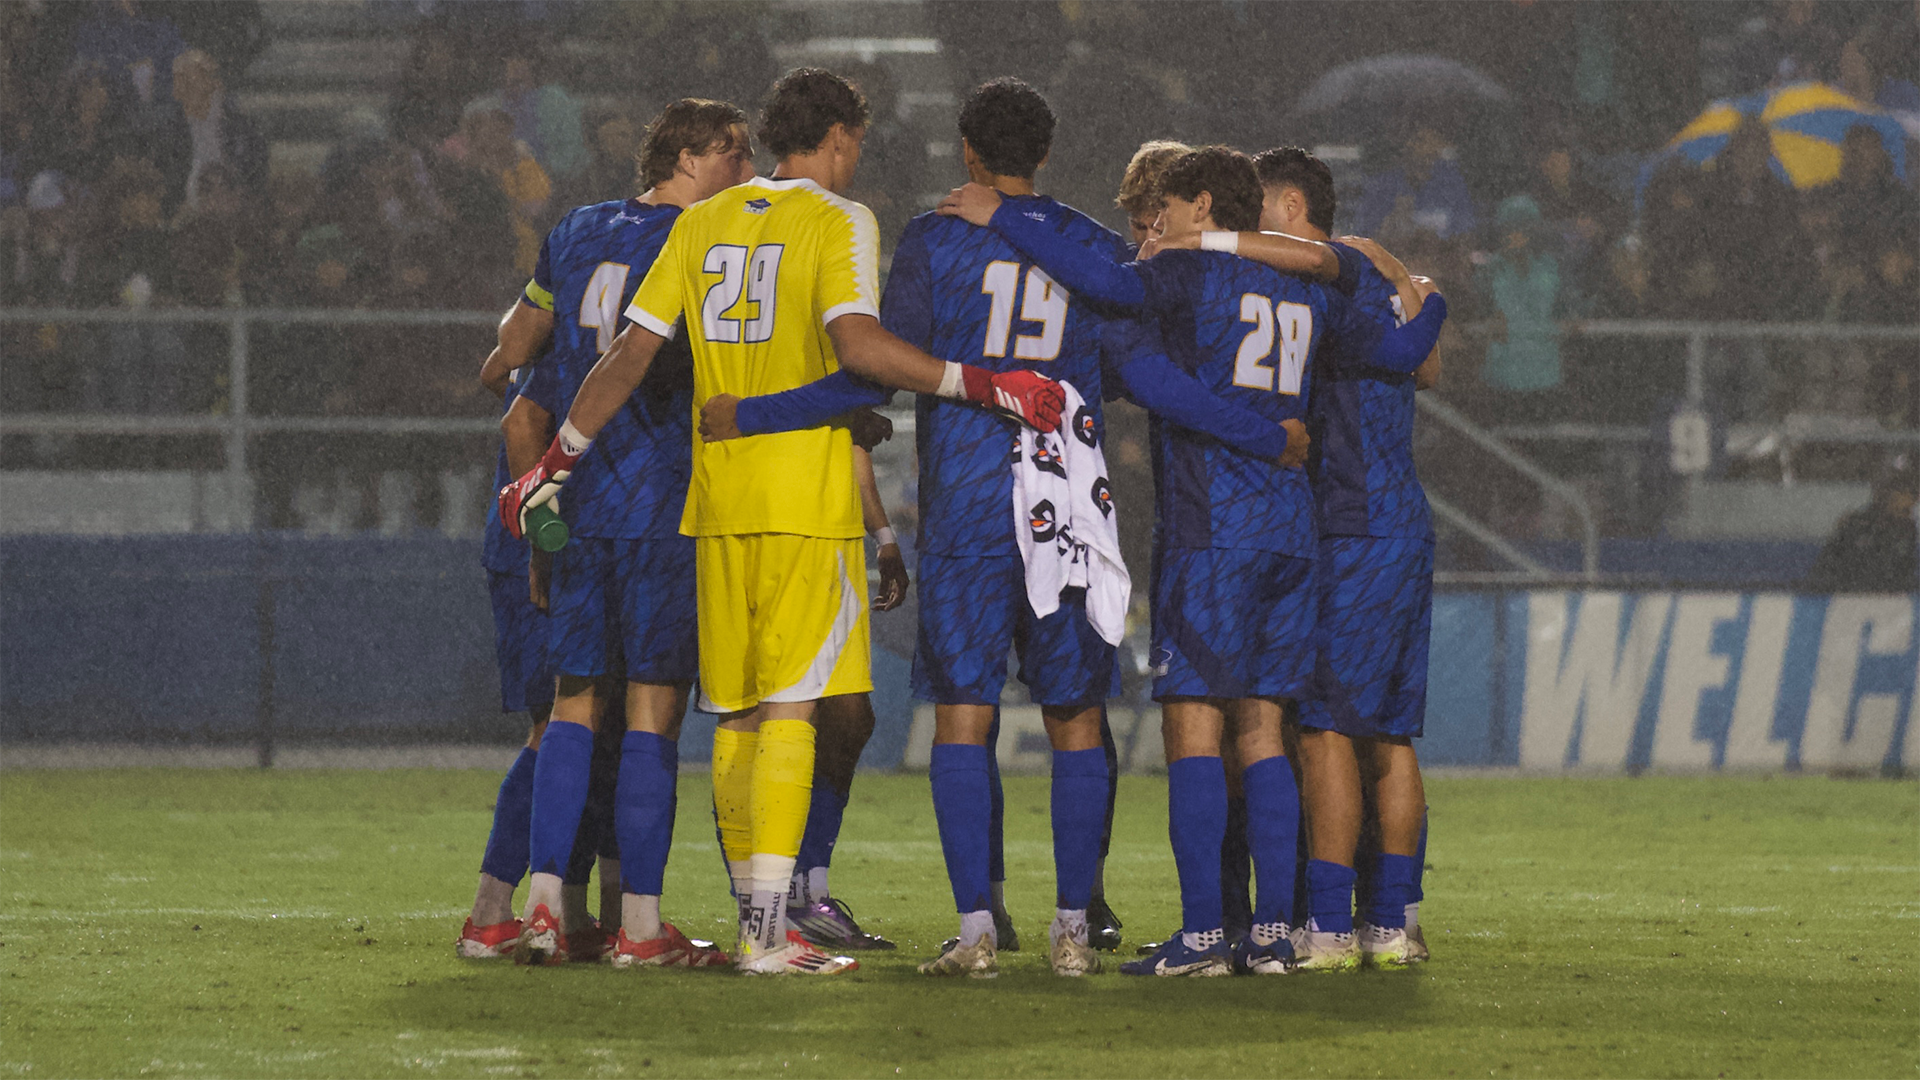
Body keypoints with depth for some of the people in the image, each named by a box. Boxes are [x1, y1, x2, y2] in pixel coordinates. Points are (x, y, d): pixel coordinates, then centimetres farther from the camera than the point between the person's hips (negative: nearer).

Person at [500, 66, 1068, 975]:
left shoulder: (702, 223, 12)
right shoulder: (837, 221, -4)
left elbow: (632, 351, 9)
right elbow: (855, 341, -20)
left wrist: (558, 462, 16)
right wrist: (983, 386, -18)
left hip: (717, 495, 5)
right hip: (806, 500, -5)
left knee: (736, 716, 11)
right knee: (789, 708, -7)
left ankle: (757, 923, 16)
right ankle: (768, 934, -14)